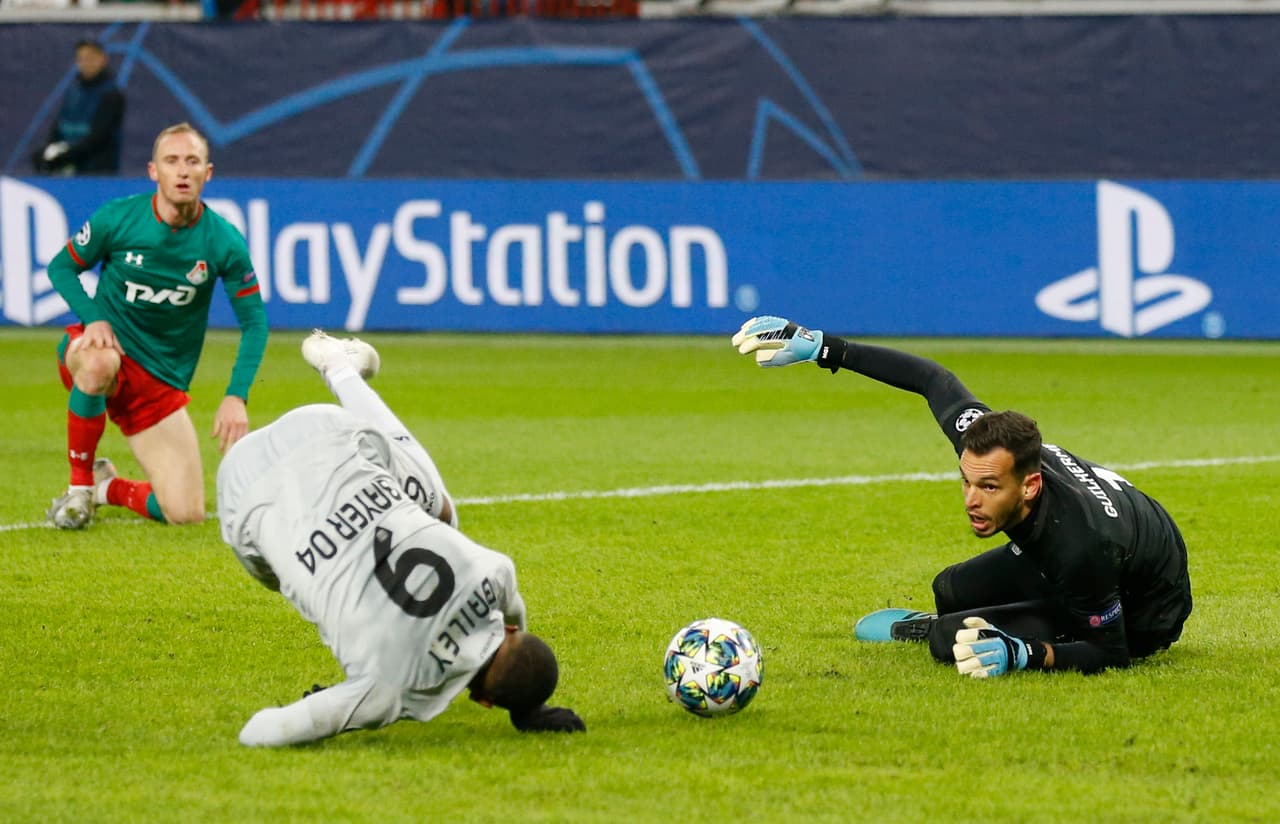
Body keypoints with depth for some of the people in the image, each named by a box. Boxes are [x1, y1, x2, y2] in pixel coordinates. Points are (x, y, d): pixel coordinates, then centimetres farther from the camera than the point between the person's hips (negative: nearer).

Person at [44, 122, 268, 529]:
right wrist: (93, 317, -16)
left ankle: (109, 488, 26)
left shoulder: (224, 242, -10)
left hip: (162, 382, 2)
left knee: (185, 514, -8)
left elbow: (254, 321, -2)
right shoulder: (117, 218, -11)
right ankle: (79, 485, -20)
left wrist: (236, 395, -14)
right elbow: (61, 267, 3)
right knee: (97, 364, -43)